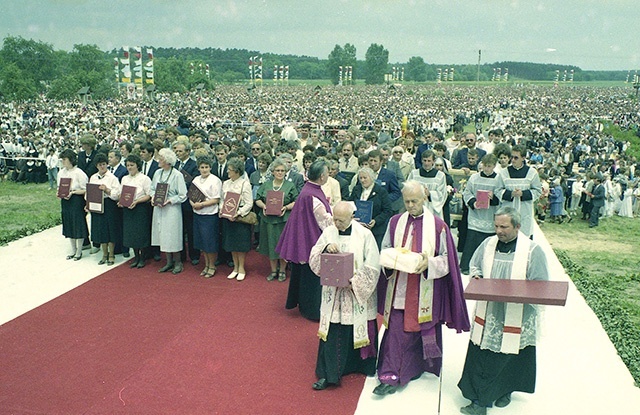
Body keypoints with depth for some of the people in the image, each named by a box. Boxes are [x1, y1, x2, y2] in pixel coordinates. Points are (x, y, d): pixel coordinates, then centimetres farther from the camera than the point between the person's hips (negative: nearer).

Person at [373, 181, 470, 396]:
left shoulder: (437, 225, -5)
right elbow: (385, 251, 10)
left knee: (423, 329, 10)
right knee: (396, 330, 0)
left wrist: (429, 263, -21)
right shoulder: (395, 222, 4)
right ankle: (389, 376, 4)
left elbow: (446, 259, -2)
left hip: (425, 292, -2)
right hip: (398, 289, 2)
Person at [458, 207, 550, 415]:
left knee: (509, 357, 11)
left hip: (516, 318, -3)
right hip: (487, 314, 3)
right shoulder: (488, 244, 2)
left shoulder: (532, 250, -9)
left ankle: (505, 390, 37)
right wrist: (477, 277, -4)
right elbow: (474, 265, 18)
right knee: (481, 357, 3)